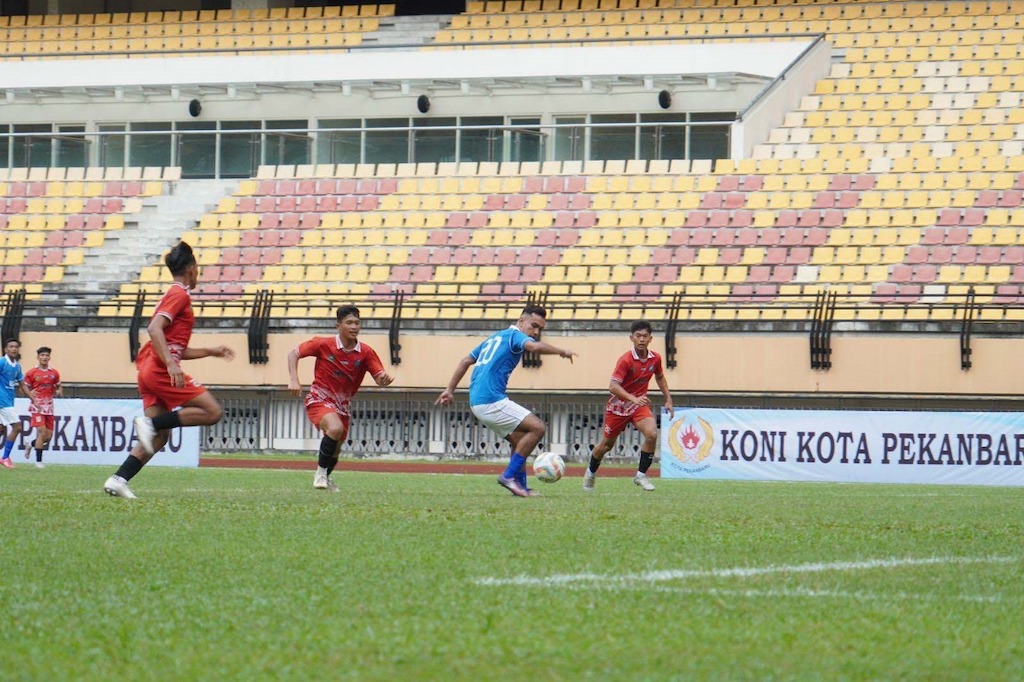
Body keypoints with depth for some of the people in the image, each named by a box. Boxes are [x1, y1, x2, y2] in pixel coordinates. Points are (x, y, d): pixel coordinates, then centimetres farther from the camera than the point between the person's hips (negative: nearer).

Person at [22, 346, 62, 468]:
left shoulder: (54, 373, 9)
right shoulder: (31, 373, -1)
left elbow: (58, 387, 20)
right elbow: (25, 388, 4)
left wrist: (59, 392, -2)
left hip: (49, 407, 4)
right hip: (37, 406, -4)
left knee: (48, 436, 2)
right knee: (42, 431, -17)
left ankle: (31, 444, 32)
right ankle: (38, 461, -11)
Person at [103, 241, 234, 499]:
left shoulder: (175, 295, 25)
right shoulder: (180, 295, -5)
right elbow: (154, 328, -20)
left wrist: (212, 351, 30)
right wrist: (171, 365, -28)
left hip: (150, 371, 10)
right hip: (161, 371, -10)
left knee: (159, 437, 6)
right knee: (212, 411, -10)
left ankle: (118, 480, -4)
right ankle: (151, 423, -17)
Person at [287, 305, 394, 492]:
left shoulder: (366, 352, -6)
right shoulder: (323, 344, -13)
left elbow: (379, 379, -8)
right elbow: (294, 354, -5)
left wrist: (384, 379, -33)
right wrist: (294, 380, -18)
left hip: (343, 405, 4)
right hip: (319, 399, -4)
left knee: (335, 449, 14)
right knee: (335, 428, -33)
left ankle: (326, 477, 46)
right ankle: (320, 472, -16)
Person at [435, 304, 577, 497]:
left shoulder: (495, 337, 24)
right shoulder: (514, 335, -3)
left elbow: (466, 361, 25)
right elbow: (534, 346, -26)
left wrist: (450, 390, 24)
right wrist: (562, 352, -13)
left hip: (478, 401, 10)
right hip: (491, 401, -10)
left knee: (519, 439, 17)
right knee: (537, 428, -11)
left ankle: (520, 485, 10)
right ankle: (509, 476, -12)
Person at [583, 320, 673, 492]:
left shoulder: (655, 358, -7)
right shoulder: (626, 360, -24)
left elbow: (660, 377, 16)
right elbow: (613, 386, -32)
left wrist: (668, 399, 12)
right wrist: (633, 399, -45)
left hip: (640, 404, 3)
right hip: (618, 405, -3)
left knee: (652, 434, -23)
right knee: (607, 444, 13)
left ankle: (641, 475, -9)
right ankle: (591, 473, 41)